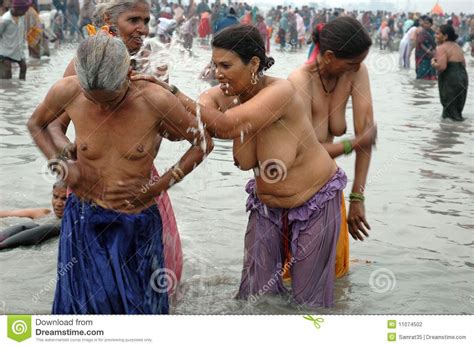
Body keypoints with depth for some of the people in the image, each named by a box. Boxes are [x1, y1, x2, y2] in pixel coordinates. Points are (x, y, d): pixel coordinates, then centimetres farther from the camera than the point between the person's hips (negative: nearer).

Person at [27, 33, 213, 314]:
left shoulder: (155, 100, -22)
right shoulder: (67, 91, -15)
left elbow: (204, 143, -7)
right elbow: (36, 124, 7)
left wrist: (157, 187, -12)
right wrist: (60, 164, -10)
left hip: (138, 223, -1)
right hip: (84, 219, 1)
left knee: (137, 304, 11)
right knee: (84, 303, 8)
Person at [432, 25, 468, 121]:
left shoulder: (442, 48, -13)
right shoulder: (457, 46, 14)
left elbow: (441, 67, -25)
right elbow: (463, 64, 17)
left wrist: (433, 63, -6)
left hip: (449, 80, -8)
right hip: (463, 78, 8)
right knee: (457, 108, 19)